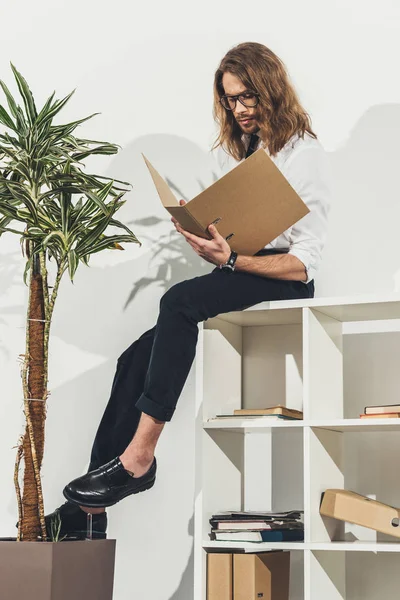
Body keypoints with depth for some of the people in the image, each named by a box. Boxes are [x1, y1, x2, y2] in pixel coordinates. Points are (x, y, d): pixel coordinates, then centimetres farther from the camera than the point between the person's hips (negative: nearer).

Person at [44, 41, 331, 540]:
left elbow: (306, 262, -12)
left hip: (283, 284, -7)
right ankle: (89, 511, -16)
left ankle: (138, 458, -34)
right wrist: (207, 242, -7)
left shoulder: (306, 155, -4)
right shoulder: (236, 152, 20)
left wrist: (232, 260, -24)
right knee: (136, 359, -12)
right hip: (235, 280, 7)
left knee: (179, 301, -34)